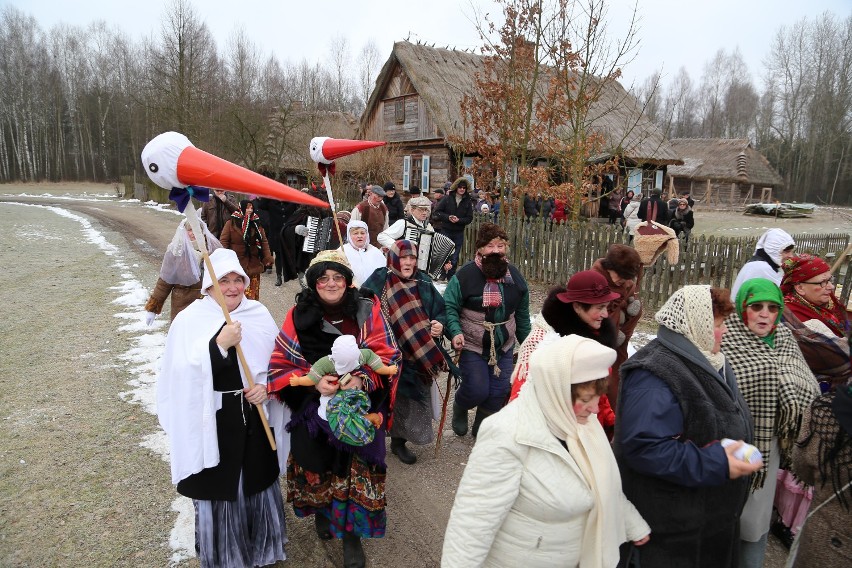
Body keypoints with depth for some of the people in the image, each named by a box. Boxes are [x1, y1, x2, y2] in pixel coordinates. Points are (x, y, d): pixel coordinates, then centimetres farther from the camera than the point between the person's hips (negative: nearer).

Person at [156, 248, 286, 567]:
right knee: (218, 488, 10)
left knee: (257, 482, 18)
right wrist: (219, 343, -31)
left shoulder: (258, 314, 0)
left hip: (255, 416, 4)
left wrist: (267, 386, -11)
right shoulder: (190, 320, -10)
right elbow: (185, 372, -20)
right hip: (212, 421, -3)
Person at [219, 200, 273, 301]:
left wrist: (268, 258, -5)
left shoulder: (256, 223, 9)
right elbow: (224, 241, -4)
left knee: (253, 294, 8)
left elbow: (264, 242, 7)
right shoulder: (231, 222, -3)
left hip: (253, 264, 4)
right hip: (236, 265, -4)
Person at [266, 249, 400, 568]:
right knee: (319, 468, 17)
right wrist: (314, 382, -21)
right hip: (314, 412, 1)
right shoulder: (298, 317, -7)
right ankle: (321, 512, 50)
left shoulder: (368, 312, -7)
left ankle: (352, 533, 29)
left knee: (356, 474, 4)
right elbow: (280, 366, -5)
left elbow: (387, 357, -6)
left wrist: (362, 380, -24)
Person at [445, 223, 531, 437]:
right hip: (471, 346, -4)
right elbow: (449, 307, -13)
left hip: (504, 347, 5)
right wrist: (455, 332, -28)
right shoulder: (465, 275, -15)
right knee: (477, 390, -8)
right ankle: (459, 408, 30)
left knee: (499, 392, 4)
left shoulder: (515, 277, 2)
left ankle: (482, 429, 31)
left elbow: (522, 315, 10)